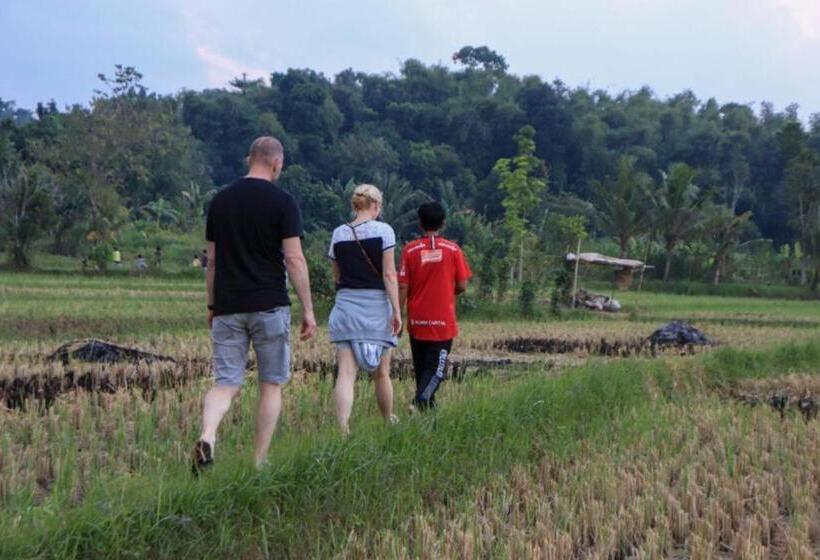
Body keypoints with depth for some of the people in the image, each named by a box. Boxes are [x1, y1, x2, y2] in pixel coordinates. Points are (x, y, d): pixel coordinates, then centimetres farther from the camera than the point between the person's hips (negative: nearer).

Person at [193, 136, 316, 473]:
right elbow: (294, 260, -9)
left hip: (228, 308, 4)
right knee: (271, 385, 9)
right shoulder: (282, 202, -5)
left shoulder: (220, 200, 9)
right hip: (269, 306, -3)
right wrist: (308, 309, -3)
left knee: (226, 383, 5)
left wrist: (212, 306, 20)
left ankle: (207, 437, -21)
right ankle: (260, 461, 11)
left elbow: (212, 260, 12)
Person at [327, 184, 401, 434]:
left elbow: (336, 276, 13)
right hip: (376, 306, -2)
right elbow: (389, 274, -9)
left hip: (345, 304, 2)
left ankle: (343, 429, -19)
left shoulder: (338, 233, 7)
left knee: (346, 373, -4)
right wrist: (397, 310, -8)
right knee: (381, 373, 14)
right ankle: (389, 422, 32)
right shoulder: (383, 230, -4)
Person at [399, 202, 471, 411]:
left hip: (417, 321, 2)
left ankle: (427, 405, 22)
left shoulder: (410, 250, -4)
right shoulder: (453, 250, -4)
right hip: (443, 322, -1)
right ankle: (421, 400, -23)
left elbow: (403, 287, -5)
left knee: (421, 368, 16)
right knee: (436, 369, -1)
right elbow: (462, 286, -2)